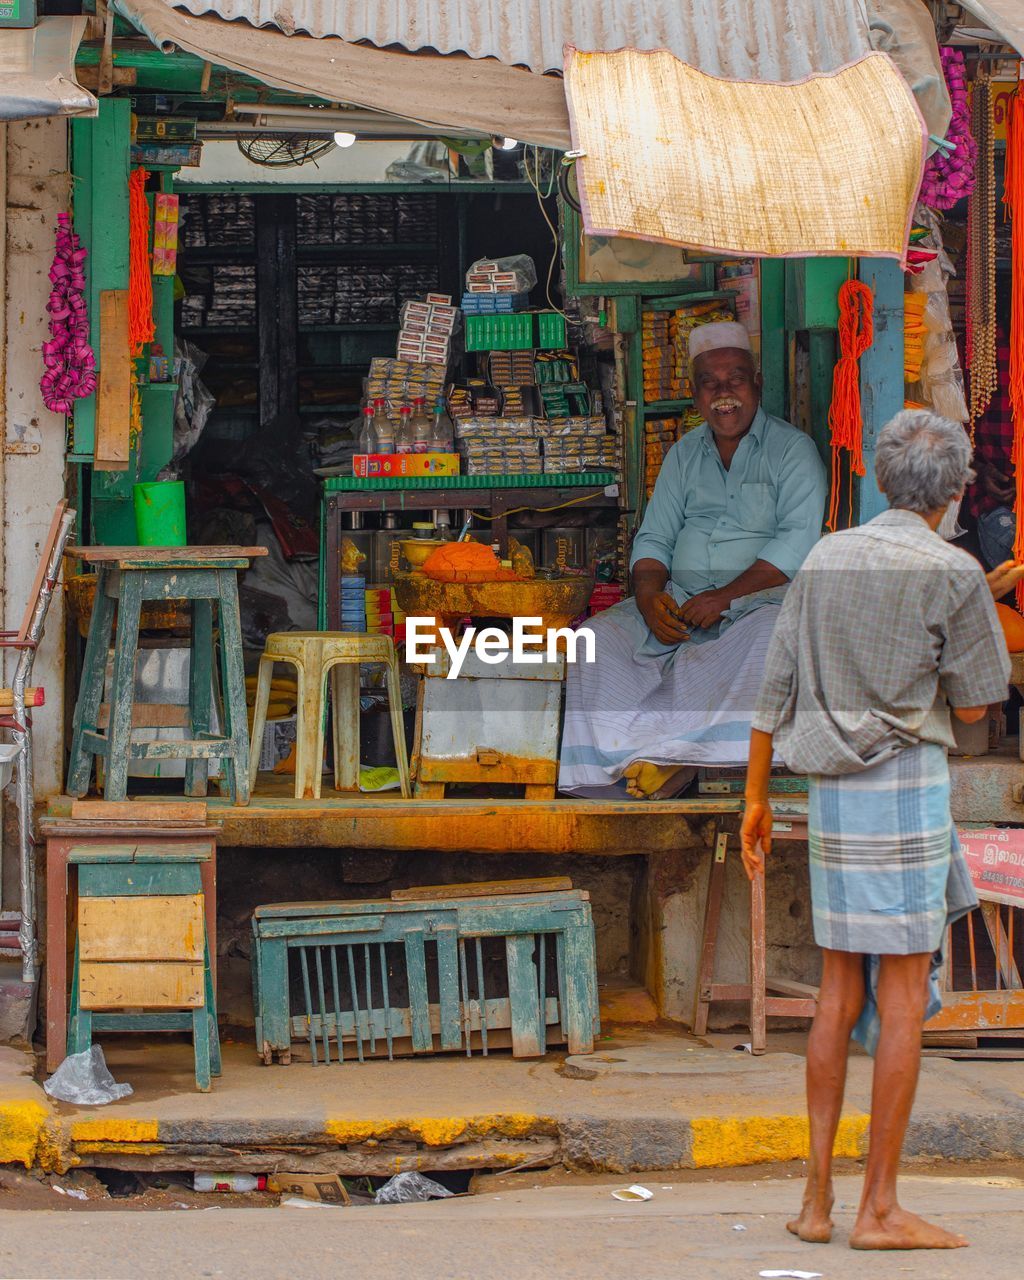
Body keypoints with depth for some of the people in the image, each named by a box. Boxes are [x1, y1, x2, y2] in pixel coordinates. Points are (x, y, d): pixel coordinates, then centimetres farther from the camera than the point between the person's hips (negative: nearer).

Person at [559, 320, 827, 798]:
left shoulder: (791, 448, 4)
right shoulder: (683, 455, 20)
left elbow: (799, 542, -9)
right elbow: (654, 538, 16)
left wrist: (725, 597, -18)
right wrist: (648, 592, -8)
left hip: (758, 595, -5)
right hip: (680, 597, 5)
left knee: (770, 634, -39)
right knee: (598, 638, -19)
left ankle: (672, 756, -42)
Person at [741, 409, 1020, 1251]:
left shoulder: (825, 559, 9)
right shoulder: (953, 575, -8)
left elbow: (776, 690, 10)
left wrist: (756, 797, 16)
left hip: (832, 789, 6)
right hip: (907, 780, -6)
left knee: (839, 990, 11)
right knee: (904, 992, -2)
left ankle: (818, 1196, 10)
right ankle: (880, 1207, -2)